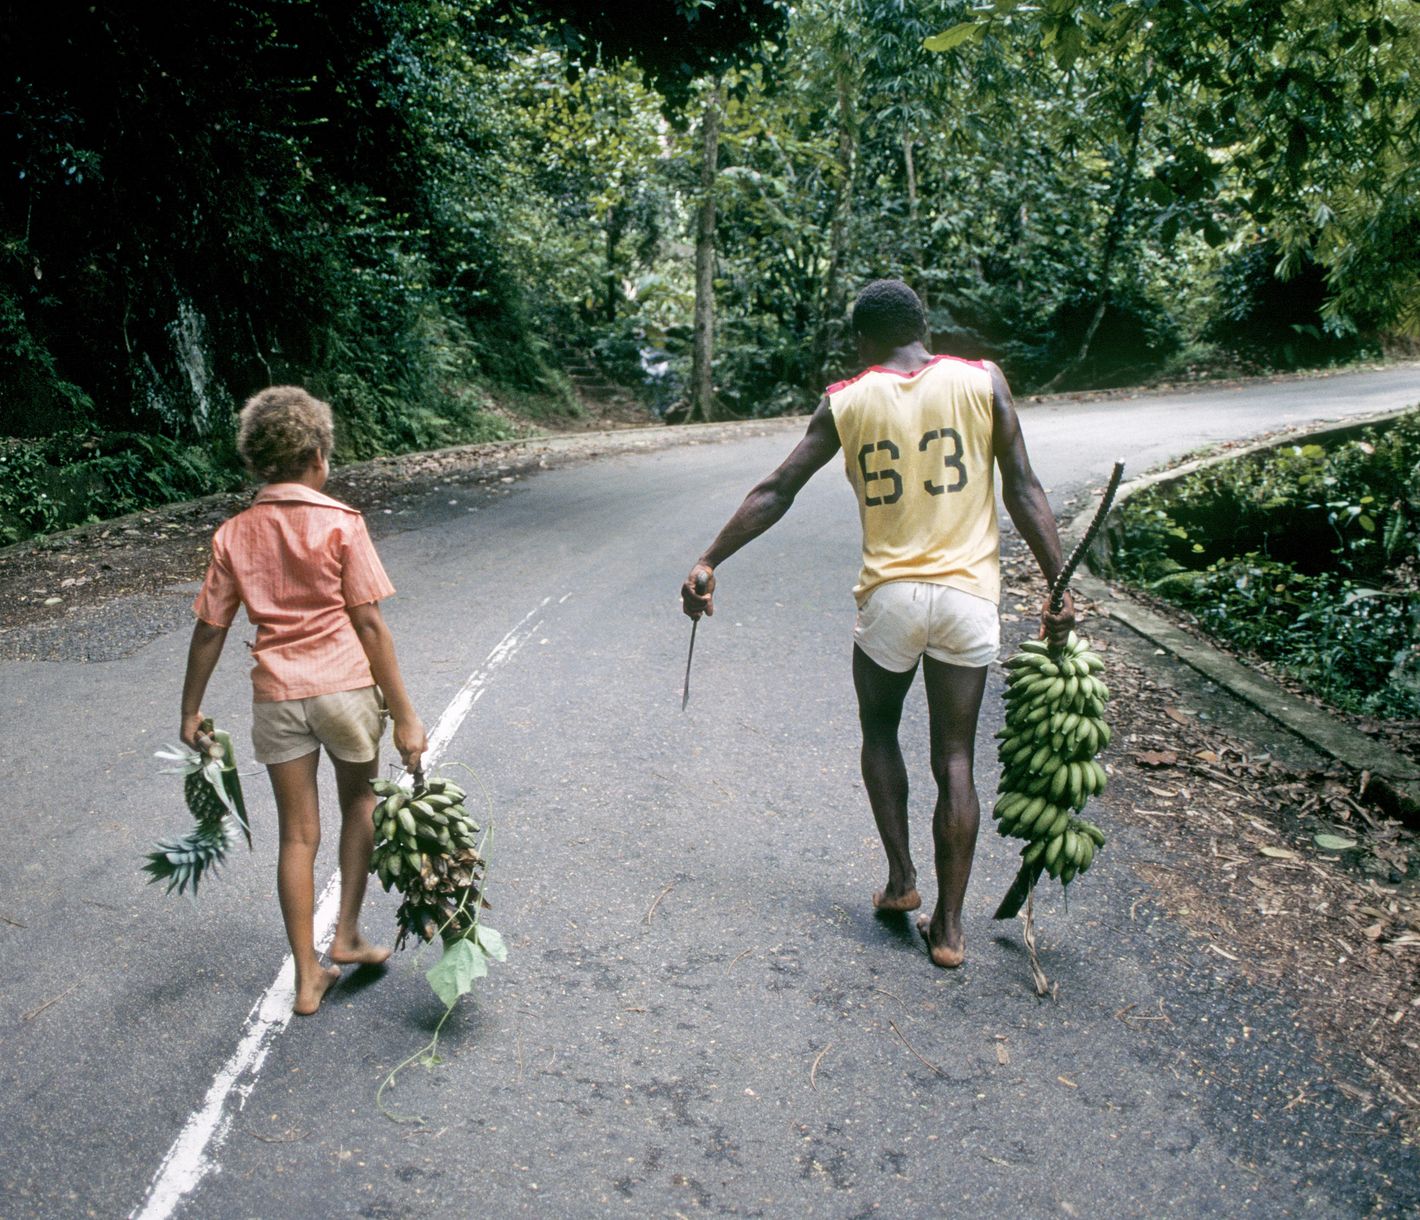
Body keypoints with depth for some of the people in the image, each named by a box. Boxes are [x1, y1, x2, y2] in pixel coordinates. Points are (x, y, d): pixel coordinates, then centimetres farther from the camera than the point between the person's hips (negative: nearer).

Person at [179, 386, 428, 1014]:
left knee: (298, 834, 11)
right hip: (344, 687, -2)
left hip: (276, 696, 3)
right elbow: (368, 623, -12)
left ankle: (307, 977, 18)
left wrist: (191, 711, 18)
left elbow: (209, 631, 5)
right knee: (360, 804, 23)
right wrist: (404, 714, -9)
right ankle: (347, 935, 24)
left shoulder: (234, 535, 2)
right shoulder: (340, 524, -9)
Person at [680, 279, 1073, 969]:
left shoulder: (846, 402, 2)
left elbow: (776, 492, 0)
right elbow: (1023, 491, -2)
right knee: (954, 757, 8)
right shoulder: (982, 381, 2)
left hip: (889, 595, 0)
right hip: (967, 595, 1)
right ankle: (947, 926, 13)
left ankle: (900, 878, 21)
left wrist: (709, 563, 5)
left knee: (879, 731, 24)